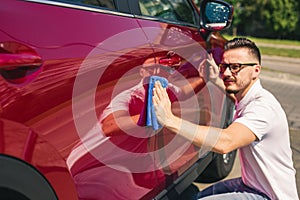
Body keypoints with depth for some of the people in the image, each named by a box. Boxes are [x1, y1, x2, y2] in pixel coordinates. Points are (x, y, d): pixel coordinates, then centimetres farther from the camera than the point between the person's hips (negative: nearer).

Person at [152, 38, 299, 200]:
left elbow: (226, 142, -44)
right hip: (251, 184, 9)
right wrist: (216, 81, 15)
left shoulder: (263, 106, -28)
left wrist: (170, 120, -47)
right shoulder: (246, 99, 1)